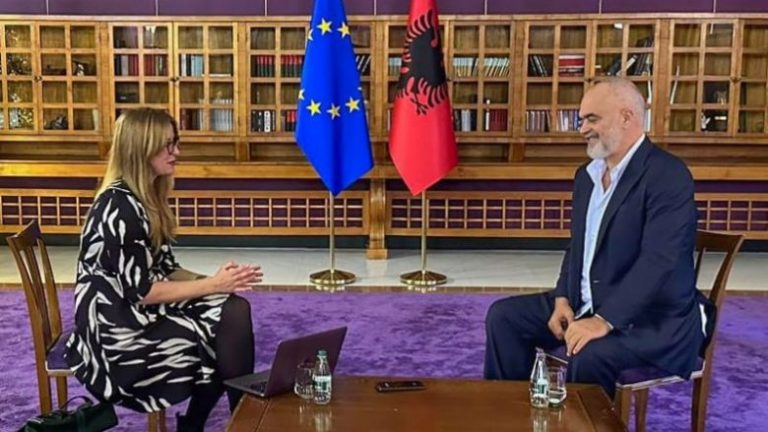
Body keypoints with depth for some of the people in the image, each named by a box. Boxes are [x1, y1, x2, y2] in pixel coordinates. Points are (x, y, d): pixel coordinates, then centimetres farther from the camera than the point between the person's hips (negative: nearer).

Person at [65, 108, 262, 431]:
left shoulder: (147, 197, 9)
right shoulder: (119, 208, -20)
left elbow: (165, 270, 9)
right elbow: (142, 291, -21)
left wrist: (218, 280, -7)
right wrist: (212, 285, -17)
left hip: (140, 312, 9)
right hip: (118, 328, -9)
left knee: (235, 309, -10)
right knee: (228, 330, -15)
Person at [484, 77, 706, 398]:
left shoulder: (667, 175, -17)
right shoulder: (587, 174, 10)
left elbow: (658, 261, -26)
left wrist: (604, 321, -30)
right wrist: (562, 299, -1)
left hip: (653, 318, -8)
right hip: (586, 305, 8)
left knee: (590, 355, -34)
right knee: (504, 316, 0)